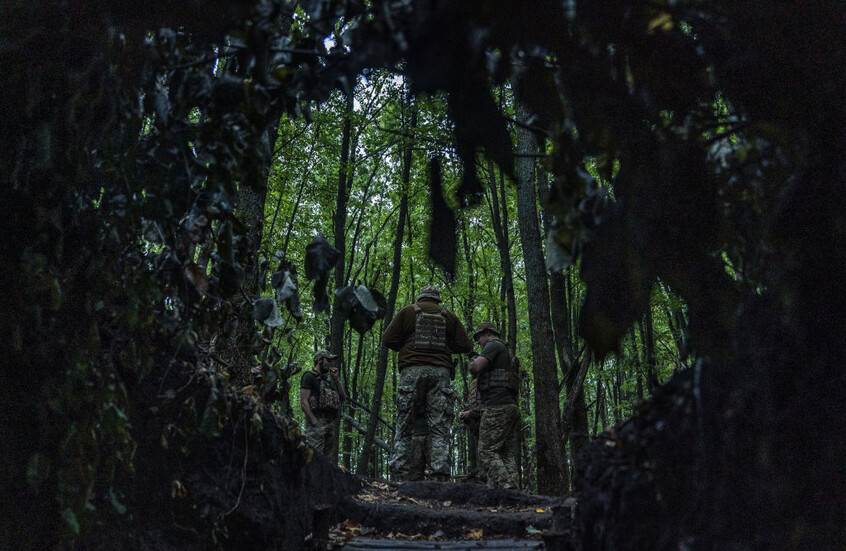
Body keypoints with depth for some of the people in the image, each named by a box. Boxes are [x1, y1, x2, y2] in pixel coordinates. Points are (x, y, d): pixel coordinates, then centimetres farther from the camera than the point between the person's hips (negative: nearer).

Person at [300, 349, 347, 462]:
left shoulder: (328, 380, 26)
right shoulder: (309, 377, 1)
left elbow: (343, 398, 21)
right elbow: (304, 402, -8)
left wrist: (336, 379, 13)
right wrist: (314, 422, -17)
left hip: (332, 423, 8)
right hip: (317, 423, -8)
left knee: (330, 461, 5)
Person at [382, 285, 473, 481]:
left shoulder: (407, 311, 12)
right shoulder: (449, 316, 16)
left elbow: (387, 339, 6)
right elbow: (466, 345, 12)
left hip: (412, 371, -1)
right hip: (440, 372, 1)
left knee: (405, 427, 1)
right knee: (439, 428, -1)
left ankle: (400, 476, -6)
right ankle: (440, 476, -10)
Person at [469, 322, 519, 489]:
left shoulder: (493, 345, -2)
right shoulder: (508, 353, 28)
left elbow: (476, 368, -16)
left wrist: (474, 362, 6)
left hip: (497, 406, -9)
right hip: (512, 407, 9)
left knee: (487, 452, -11)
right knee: (506, 454, 5)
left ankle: (505, 487, -22)